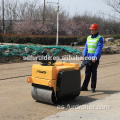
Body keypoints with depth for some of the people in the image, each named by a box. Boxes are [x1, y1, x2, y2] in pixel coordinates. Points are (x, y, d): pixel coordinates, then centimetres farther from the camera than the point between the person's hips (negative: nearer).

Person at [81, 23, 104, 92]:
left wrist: (95, 57, -23)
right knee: (87, 73, 7)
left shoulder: (100, 38, -5)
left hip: (95, 59, -5)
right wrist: (84, 56, 1)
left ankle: (93, 87, 9)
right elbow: (86, 47, 12)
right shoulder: (89, 37, 13)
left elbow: (99, 49, -14)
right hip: (88, 58, 5)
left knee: (94, 73, 1)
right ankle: (84, 87, 12)